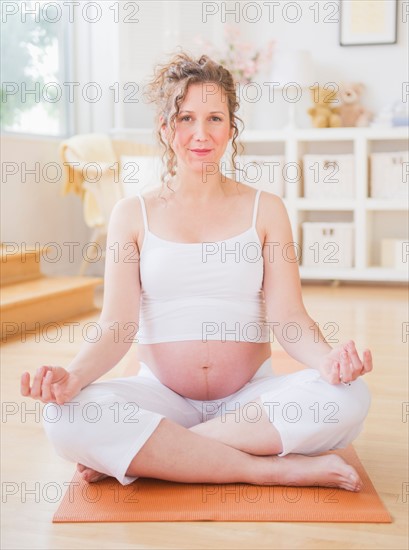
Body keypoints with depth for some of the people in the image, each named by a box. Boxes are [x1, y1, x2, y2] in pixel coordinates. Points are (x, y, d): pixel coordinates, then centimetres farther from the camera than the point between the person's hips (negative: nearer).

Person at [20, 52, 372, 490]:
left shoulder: (265, 210, 5)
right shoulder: (133, 215, 5)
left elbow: (288, 317, -4)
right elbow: (117, 325, -5)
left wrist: (326, 358, -27)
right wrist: (72, 376, -25)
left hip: (251, 397, 1)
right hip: (162, 396, -1)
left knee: (349, 397, -28)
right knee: (65, 415, -29)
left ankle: (135, 455, -21)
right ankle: (275, 469, -24)